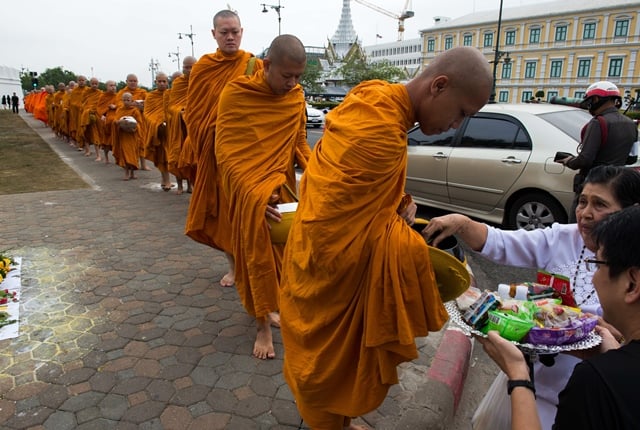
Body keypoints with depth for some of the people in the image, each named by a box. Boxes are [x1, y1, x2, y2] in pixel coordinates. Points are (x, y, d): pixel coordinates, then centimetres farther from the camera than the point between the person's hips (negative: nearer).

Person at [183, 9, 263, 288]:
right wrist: (201, 146, -3)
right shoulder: (202, 67, 6)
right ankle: (233, 265, 22)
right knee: (219, 209, 7)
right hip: (212, 151, 3)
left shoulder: (254, 66, -1)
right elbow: (192, 112, 6)